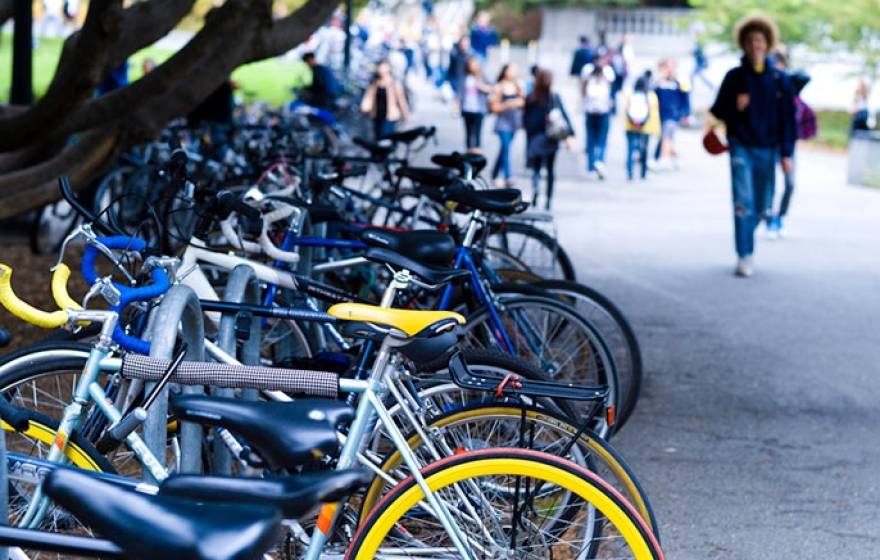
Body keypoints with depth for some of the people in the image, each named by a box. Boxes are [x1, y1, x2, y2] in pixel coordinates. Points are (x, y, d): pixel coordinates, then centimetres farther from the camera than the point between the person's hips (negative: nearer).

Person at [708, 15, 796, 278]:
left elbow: (788, 118, 4)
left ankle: (746, 235, 37)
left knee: (761, 207, 10)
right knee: (743, 203, -11)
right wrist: (734, 106, -15)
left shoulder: (779, 80, 3)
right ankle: (745, 256, -8)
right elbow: (717, 111, 7)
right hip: (741, 148, -2)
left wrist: (787, 153, -1)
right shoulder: (734, 77, 2)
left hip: (768, 150, 2)